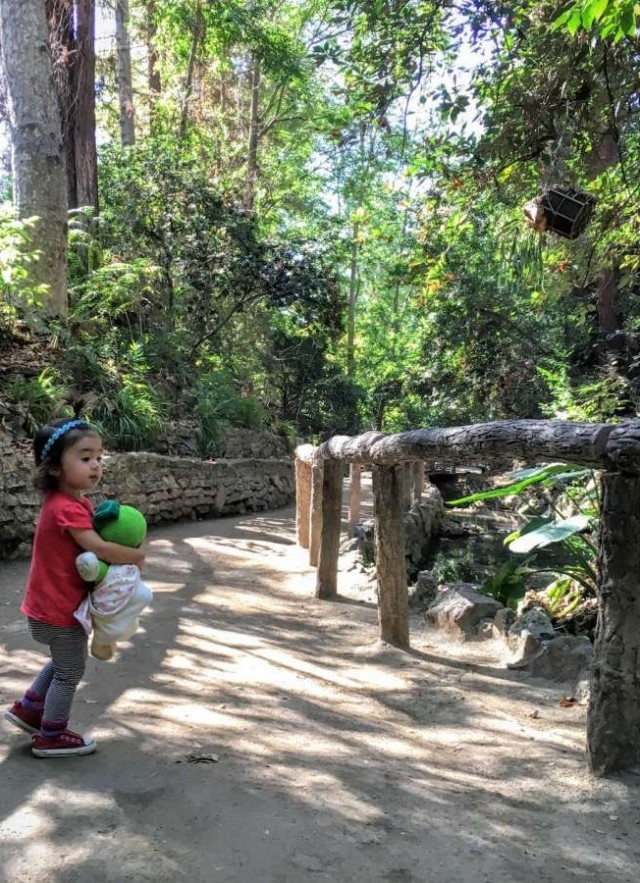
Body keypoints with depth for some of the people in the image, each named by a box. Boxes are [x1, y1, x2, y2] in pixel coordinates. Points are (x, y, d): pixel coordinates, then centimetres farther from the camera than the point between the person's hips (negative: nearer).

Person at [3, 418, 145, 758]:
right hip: (60, 606, -10)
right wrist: (137, 556, -18)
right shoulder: (67, 508, -27)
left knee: (64, 662, 28)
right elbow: (98, 548, -32)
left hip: (56, 602, 10)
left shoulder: (71, 502, 5)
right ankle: (52, 737, 23)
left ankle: (27, 709, 40)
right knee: (70, 671, 8)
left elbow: (91, 545, 9)